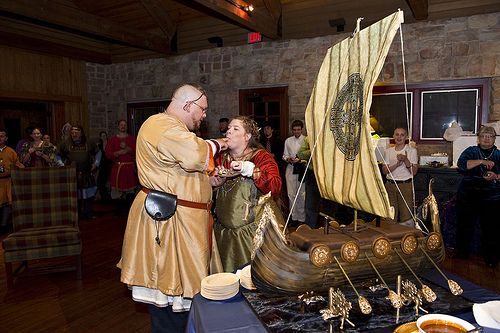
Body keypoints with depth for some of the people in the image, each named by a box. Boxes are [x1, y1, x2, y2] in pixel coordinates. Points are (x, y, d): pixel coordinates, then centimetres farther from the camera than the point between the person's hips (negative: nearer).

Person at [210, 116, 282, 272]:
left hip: (251, 230, -4)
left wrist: (251, 170, -27)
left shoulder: (261, 157, -5)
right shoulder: (221, 158, 10)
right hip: (223, 229, 5)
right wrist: (213, 181, -5)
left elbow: (275, 187, -19)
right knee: (225, 277, 12)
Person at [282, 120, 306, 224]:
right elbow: (284, 155, 16)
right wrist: (288, 159, -4)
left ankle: (301, 218, 8)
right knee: (291, 194, 4)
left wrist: (300, 159, -16)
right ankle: (294, 217, 14)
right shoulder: (288, 141, 12)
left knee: (302, 194, -2)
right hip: (290, 169, 3)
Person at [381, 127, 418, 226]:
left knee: (406, 215, -2)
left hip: (406, 185, -3)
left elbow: (414, 172, -5)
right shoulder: (388, 151, 10)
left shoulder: (412, 151, 2)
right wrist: (397, 164, -13)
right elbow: (384, 171, 2)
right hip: (390, 185, 3)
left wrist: (406, 160, -20)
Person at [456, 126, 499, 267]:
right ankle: (462, 253, 25)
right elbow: (461, 165, -14)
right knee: (465, 226, 7)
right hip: (468, 197, 0)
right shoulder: (470, 151, 5)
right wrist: (481, 161, -22)